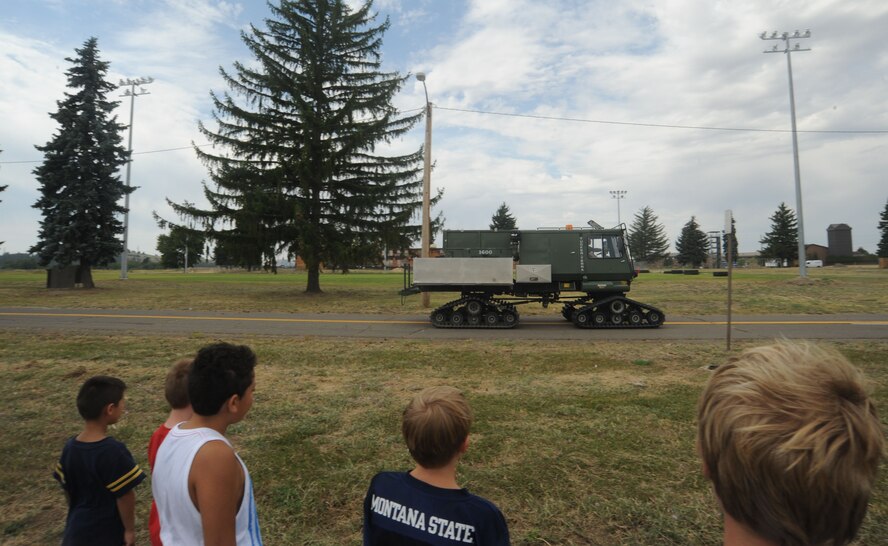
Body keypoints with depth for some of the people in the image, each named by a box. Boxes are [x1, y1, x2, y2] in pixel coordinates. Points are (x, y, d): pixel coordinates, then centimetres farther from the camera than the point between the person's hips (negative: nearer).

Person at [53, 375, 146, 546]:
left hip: (77, 530, 6)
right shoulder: (114, 451, -29)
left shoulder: (70, 447, -8)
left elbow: (67, 489, 5)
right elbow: (125, 496, -22)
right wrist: (130, 529, -8)